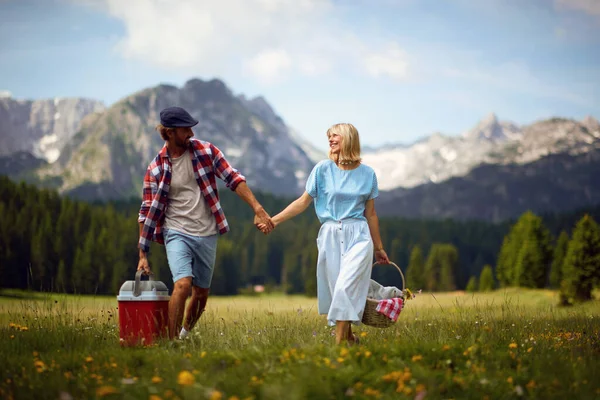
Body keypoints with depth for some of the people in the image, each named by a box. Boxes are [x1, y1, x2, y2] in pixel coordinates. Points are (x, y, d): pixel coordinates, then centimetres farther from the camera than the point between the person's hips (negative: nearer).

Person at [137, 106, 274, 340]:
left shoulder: (206, 151, -1)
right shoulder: (156, 168, -5)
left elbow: (233, 179, -1)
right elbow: (147, 212, -1)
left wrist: (258, 209, -11)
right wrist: (143, 255, -3)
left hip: (207, 235, 3)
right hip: (177, 233, -3)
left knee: (201, 294, 12)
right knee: (183, 284, -23)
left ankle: (185, 334, 36)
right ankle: (171, 342, -15)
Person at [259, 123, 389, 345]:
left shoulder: (367, 174, 5)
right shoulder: (323, 169, 3)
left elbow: (370, 214, 12)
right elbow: (304, 201, 4)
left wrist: (379, 248, 17)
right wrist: (274, 220, -5)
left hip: (358, 236, -1)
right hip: (330, 236, 1)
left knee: (346, 287, -16)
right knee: (335, 290, 2)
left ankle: (340, 342, -16)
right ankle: (349, 337, 18)